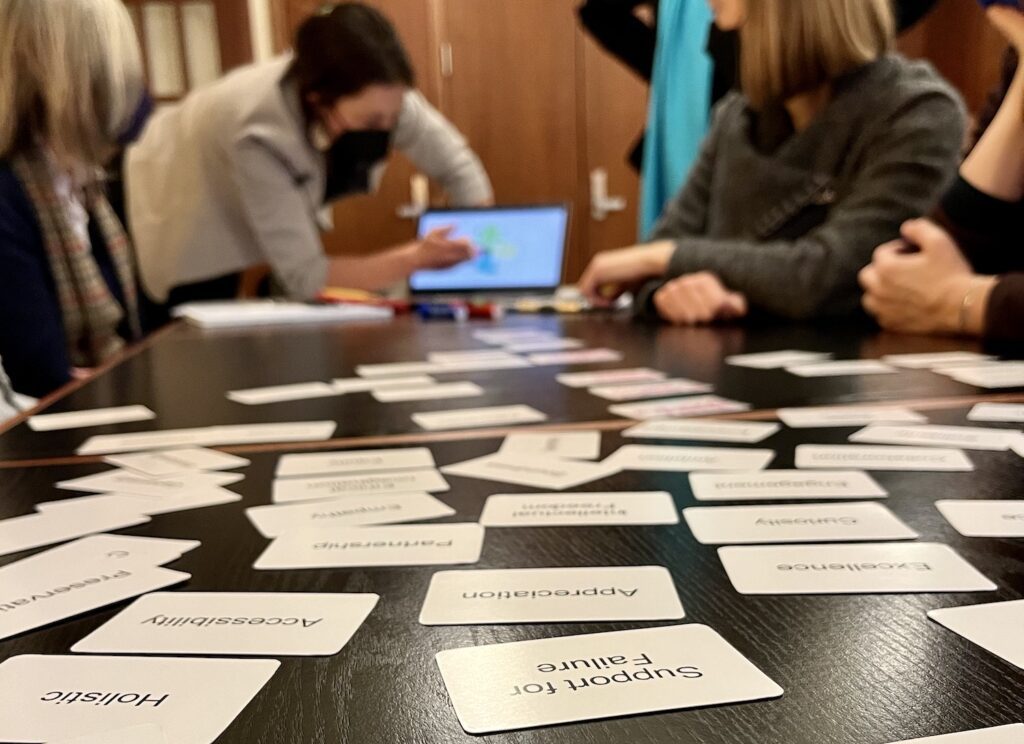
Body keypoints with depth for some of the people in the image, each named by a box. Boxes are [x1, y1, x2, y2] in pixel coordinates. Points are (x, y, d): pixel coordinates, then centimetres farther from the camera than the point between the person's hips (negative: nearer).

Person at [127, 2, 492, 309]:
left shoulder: (377, 94, -28)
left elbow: (456, 164, -16)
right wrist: (415, 259, -44)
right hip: (181, 217, -5)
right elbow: (303, 276, -37)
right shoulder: (260, 134, -42)